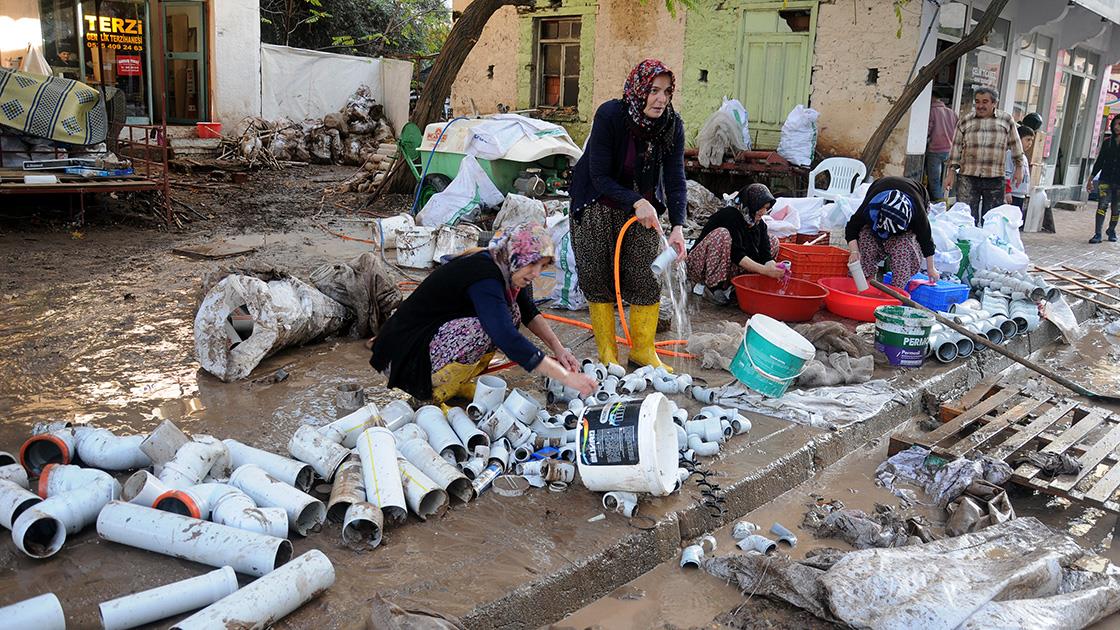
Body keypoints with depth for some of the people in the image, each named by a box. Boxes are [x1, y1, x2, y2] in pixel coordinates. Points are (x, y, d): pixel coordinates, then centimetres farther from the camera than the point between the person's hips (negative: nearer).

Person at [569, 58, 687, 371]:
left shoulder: (672, 125, -14)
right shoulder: (610, 115, -25)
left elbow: (675, 179, -15)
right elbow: (600, 177, -24)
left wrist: (678, 226, -28)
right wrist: (636, 203, -36)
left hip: (642, 205, 3)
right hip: (597, 203, -3)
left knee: (647, 278, 0)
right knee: (599, 278, -2)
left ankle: (643, 350, 16)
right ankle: (606, 352, 12)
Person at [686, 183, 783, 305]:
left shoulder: (759, 224, 1)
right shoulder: (729, 216, -22)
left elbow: (765, 254, -9)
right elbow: (736, 254, -31)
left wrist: (772, 268, -30)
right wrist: (764, 270, -38)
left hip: (729, 269, 8)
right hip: (701, 266, -8)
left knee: (773, 241, 3)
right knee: (722, 235, -35)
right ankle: (714, 287, -21)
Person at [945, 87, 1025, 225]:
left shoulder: (1006, 120, 5)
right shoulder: (965, 121, 6)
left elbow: (1015, 145, 12)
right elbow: (956, 148, 8)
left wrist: (1019, 168, 11)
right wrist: (951, 172, 4)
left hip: (995, 179, 1)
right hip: (968, 177, 0)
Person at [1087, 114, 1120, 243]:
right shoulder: (1107, 142, 8)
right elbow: (1099, 161, 13)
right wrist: (1090, 179, 11)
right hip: (1106, 179, 1)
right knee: (1102, 205, -11)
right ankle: (1098, 234, -13)